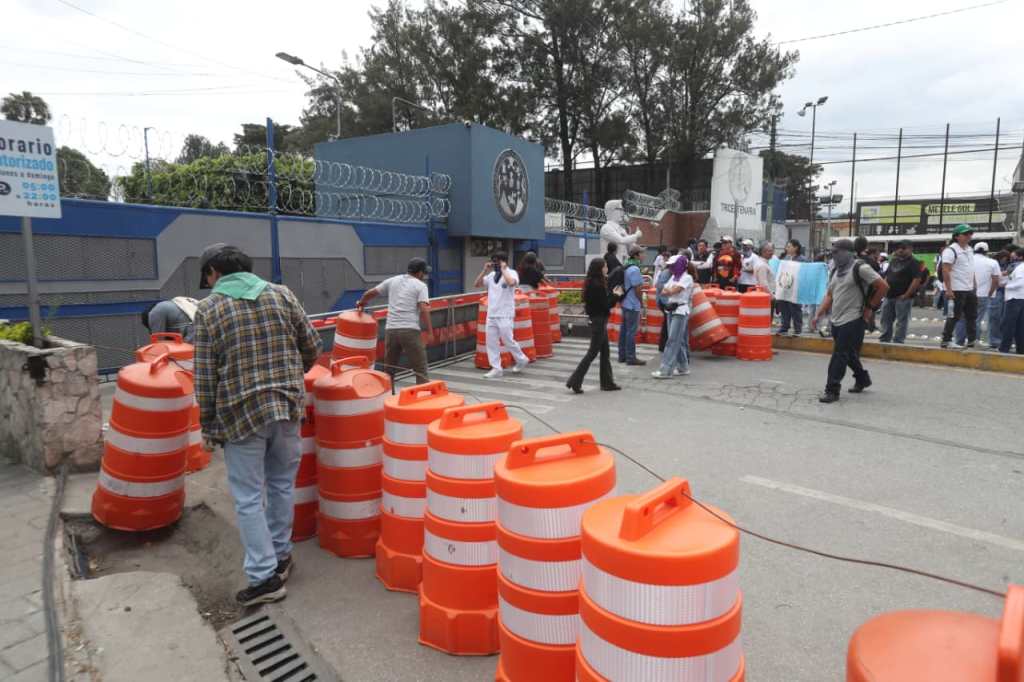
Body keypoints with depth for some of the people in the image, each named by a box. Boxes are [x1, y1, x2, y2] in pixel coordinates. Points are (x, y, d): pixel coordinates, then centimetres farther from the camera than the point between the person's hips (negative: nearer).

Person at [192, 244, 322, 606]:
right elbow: (312, 347, 5)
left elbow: (205, 378, -4)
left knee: (249, 498, 6)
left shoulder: (208, 308, -3)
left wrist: (208, 426, 6)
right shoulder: (281, 293, 4)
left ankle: (265, 576, 10)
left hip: (241, 413, -3)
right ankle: (281, 556, 32)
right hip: (286, 406, 3)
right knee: (282, 484, 18)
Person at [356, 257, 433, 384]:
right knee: (420, 369, 1)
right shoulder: (420, 285, 2)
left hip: (391, 330, 5)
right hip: (410, 330, -5)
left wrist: (361, 303, 39)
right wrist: (429, 331, -6)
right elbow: (424, 310, -11)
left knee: (389, 369, 17)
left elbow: (369, 293, 19)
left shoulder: (392, 281, 15)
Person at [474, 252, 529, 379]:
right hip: (491, 314, 6)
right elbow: (476, 284, 12)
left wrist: (503, 269, -17)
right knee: (491, 342, 3)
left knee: (508, 341, 0)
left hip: (505, 315, -6)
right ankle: (496, 369, 10)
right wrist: (485, 270, 3)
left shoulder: (511, 273, -6)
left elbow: (511, 282, -30)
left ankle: (522, 360, 23)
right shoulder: (491, 275, 10)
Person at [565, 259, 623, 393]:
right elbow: (605, 305, -19)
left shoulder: (594, 283, 10)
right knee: (592, 352, -4)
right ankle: (574, 381, -1)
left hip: (599, 321, 10)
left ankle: (607, 382, 21)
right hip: (599, 320, -10)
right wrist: (616, 295, -5)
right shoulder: (597, 285, -19)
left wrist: (613, 294, 6)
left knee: (605, 352, 14)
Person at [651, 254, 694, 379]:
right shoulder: (673, 277, 15)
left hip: (680, 311, -8)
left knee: (673, 340, -10)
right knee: (679, 340, 10)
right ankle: (683, 368, 18)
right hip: (671, 310, 8)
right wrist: (670, 291, -9)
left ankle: (666, 370, -13)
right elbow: (663, 292, 9)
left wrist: (668, 289, 2)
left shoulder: (687, 278, -9)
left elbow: (673, 291, -17)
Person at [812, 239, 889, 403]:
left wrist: (870, 307, -6)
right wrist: (819, 314, 6)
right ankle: (862, 379, 38)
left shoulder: (860, 268, -10)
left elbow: (883, 287, -10)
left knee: (840, 355, -9)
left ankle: (832, 390, -4)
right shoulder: (835, 271, 14)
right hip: (836, 321, 8)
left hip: (853, 320, -8)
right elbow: (829, 296, 17)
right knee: (849, 354, 19)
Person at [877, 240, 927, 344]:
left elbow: (917, 279, -15)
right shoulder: (894, 261, 17)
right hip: (889, 296, 7)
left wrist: (906, 295, -18)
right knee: (885, 320, 12)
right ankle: (884, 340, 21)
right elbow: (887, 276, 22)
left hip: (903, 298, -7)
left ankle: (898, 342, 1)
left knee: (901, 321, -2)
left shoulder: (914, 263, -6)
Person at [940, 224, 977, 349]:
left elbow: (971, 270, 21)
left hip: (970, 290, 9)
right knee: (953, 317, -6)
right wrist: (948, 289, -22)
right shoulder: (951, 250, -12)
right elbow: (945, 271, -18)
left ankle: (972, 341, 21)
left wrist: (974, 286, 17)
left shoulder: (970, 250, 15)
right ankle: (945, 341, 3)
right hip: (956, 290, -9)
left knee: (972, 316, 13)